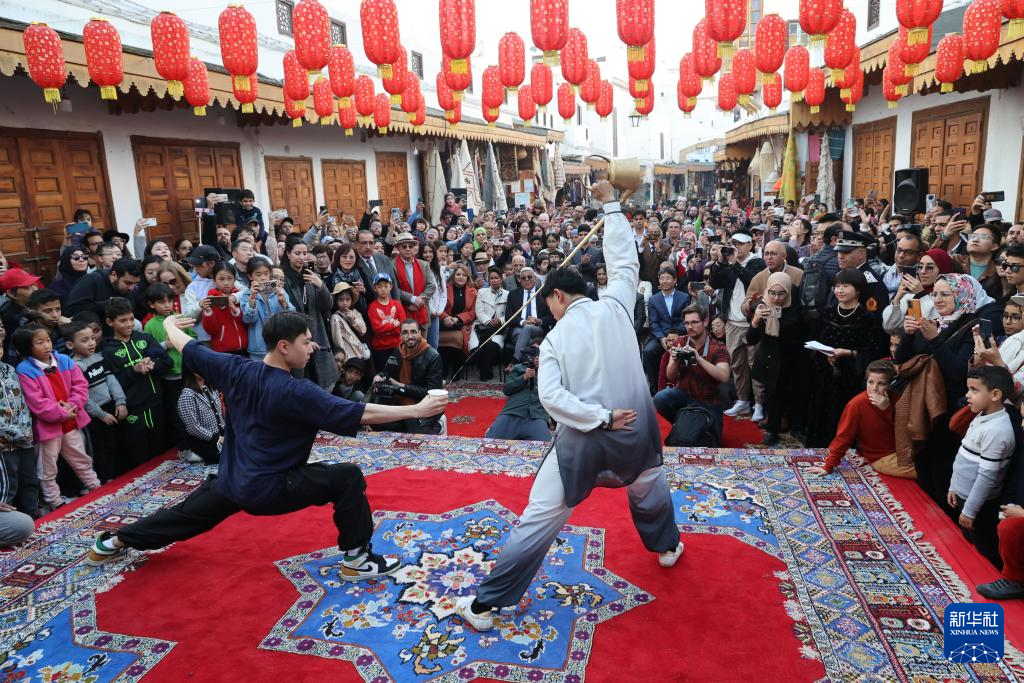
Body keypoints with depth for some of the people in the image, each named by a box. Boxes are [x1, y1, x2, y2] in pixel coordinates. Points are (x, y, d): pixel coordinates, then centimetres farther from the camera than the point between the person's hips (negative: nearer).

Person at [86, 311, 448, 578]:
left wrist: (169, 324, 32)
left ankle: (111, 542, 47)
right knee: (348, 477, -8)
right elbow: (361, 414, -26)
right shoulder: (296, 393, -24)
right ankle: (356, 560, -2)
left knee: (187, 513, 31)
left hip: (229, 482, 7)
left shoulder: (235, 369, -6)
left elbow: (186, 348, 10)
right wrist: (417, 410, -23)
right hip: (269, 489, -7)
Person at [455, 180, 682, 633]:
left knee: (539, 518, 3)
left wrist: (600, 418, -14)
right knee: (649, 484, 35)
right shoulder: (614, 307, -3)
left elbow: (550, 396, -18)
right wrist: (610, 204, 17)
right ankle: (666, 546, 58)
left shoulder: (555, 339, -6)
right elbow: (625, 259, 10)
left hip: (583, 438, -3)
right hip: (634, 428, 3)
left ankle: (485, 604, 10)